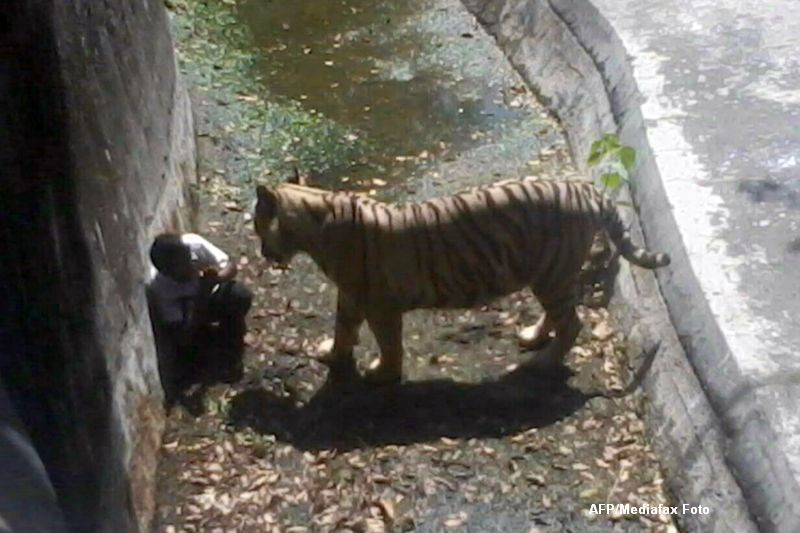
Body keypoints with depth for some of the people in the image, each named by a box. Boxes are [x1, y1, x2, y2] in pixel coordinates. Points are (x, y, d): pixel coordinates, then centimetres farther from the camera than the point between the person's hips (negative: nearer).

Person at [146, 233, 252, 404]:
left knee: (240, 295, -26)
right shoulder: (158, 286, -36)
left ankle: (229, 353, -4)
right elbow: (184, 337, -33)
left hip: (205, 297, 2)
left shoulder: (194, 243, -31)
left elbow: (230, 266, -19)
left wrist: (216, 278, -43)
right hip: (184, 315, -2)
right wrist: (202, 294, -44)